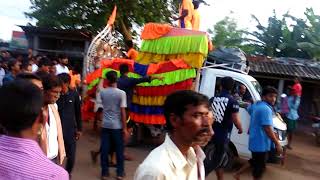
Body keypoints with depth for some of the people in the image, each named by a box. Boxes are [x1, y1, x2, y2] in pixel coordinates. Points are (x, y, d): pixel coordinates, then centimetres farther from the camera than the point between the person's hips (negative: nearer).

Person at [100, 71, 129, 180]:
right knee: (119, 150, 9)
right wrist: (125, 128, -7)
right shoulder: (121, 93, -10)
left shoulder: (102, 92, -1)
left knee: (104, 150, 9)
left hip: (105, 125, 3)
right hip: (117, 126, -3)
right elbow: (123, 112, -12)